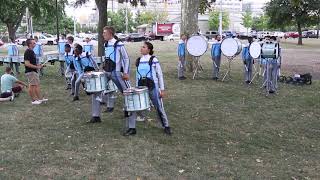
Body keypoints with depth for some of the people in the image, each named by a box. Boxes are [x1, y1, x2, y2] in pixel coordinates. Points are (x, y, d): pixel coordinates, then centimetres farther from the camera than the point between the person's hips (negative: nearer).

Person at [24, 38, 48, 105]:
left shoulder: (31, 51, 13)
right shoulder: (28, 52, -18)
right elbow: (27, 64, -24)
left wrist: (38, 65, 10)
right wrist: (36, 67, -19)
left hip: (34, 71, 10)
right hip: (30, 72, -10)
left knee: (37, 85, 14)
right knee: (32, 86, -2)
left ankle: (40, 98, 21)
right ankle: (34, 100, 5)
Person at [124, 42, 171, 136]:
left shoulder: (153, 60, -7)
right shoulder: (138, 61, 8)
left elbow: (160, 75, -5)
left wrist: (162, 89, -7)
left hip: (152, 87, -4)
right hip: (141, 87, 5)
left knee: (159, 108, 6)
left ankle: (166, 126, 24)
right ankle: (132, 128, 7)